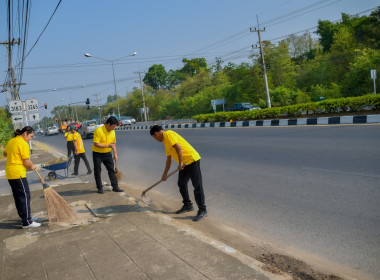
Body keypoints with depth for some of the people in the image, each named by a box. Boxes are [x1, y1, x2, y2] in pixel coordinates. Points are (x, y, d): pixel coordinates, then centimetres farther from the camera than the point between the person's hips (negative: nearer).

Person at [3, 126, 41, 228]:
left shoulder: (11, 141, 12)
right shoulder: (23, 144, -15)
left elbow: (4, 153, 28)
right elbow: (27, 162, -15)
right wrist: (32, 166, 3)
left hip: (9, 173, 10)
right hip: (18, 174, -10)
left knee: (18, 196, 17)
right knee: (25, 196, -6)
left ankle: (24, 217, 28)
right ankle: (27, 222, -5)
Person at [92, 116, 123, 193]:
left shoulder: (112, 132, 1)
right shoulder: (99, 130, -19)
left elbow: (113, 143, 13)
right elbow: (96, 144, -22)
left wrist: (115, 154, 10)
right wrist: (107, 146, -26)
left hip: (107, 153, 5)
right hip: (97, 154, -5)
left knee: (111, 170, 4)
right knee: (97, 171, 2)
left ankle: (115, 186, 10)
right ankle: (100, 188, 14)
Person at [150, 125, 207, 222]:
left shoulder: (168, 134, -9)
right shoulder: (165, 141, 20)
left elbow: (178, 148, -21)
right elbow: (169, 159, 26)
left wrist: (180, 163, -18)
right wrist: (165, 174, 30)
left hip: (192, 160, -10)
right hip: (184, 163, 10)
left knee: (197, 186, -7)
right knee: (181, 184, 16)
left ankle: (202, 210, -3)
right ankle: (188, 205, 30)